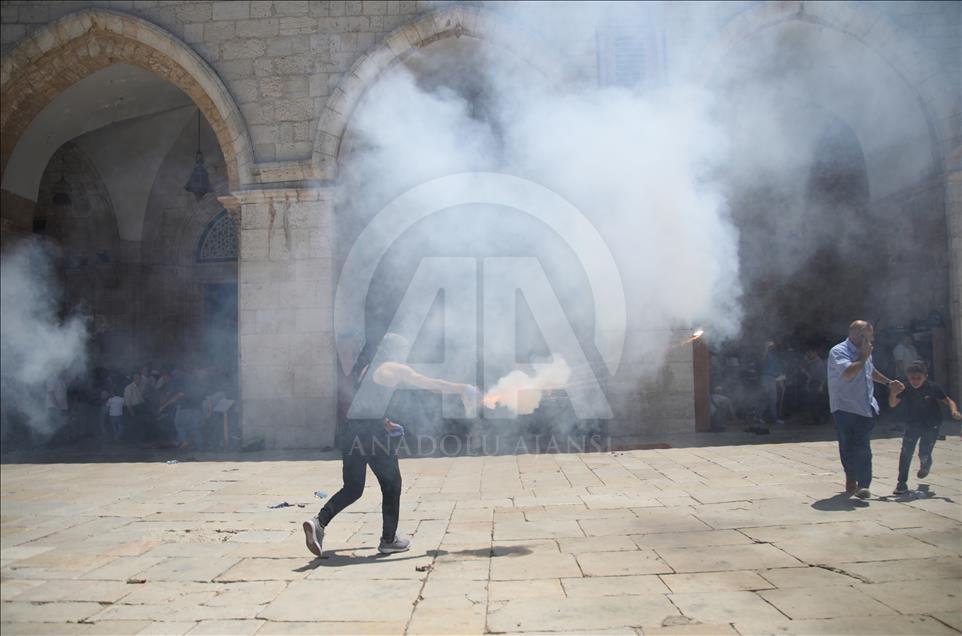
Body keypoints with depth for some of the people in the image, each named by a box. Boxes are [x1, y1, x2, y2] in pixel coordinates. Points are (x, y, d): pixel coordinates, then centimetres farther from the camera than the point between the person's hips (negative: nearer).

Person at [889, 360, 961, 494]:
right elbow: (893, 404, -16)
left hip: (931, 426, -1)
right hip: (912, 425, 1)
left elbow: (948, 401, -8)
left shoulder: (932, 388, -16)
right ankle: (902, 483, -1)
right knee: (906, 452, -10)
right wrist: (893, 393, -35)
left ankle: (925, 464, 36)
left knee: (924, 454, -3)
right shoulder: (905, 389, -13)